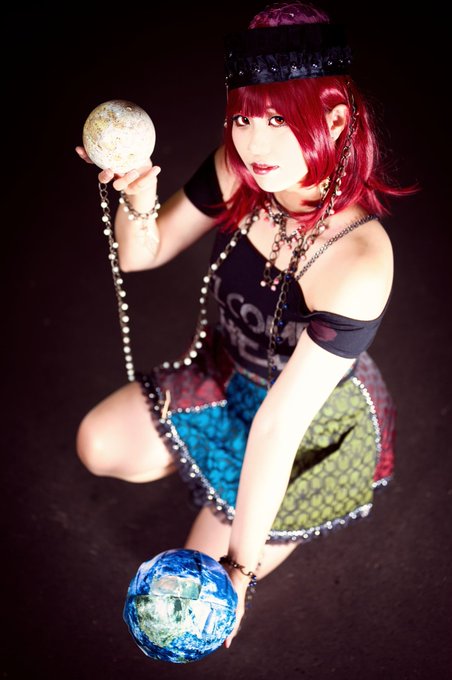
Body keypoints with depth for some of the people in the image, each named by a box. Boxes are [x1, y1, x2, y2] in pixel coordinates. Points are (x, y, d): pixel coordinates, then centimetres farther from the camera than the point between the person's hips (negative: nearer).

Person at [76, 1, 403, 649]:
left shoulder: (356, 263, -39)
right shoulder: (240, 170, -21)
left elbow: (279, 425, -36)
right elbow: (141, 254, -8)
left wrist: (239, 569, -27)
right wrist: (138, 197, -31)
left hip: (321, 423, -5)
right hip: (232, 371, 6)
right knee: (98, 444, 4)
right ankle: (215, 471, 27)